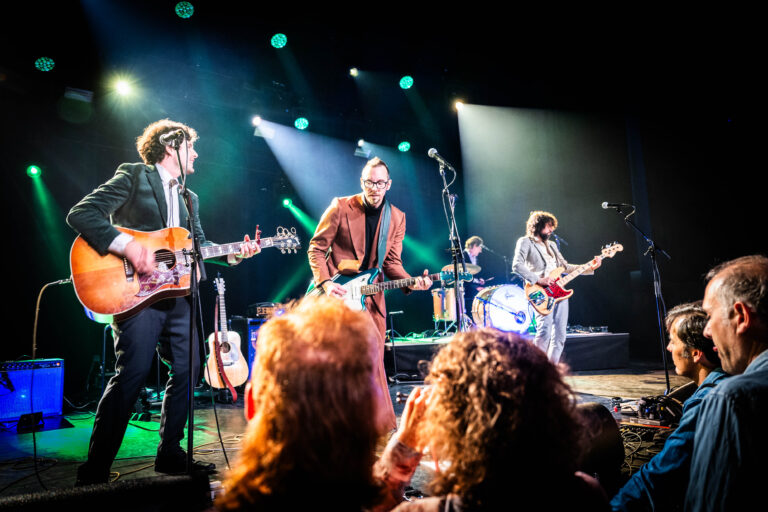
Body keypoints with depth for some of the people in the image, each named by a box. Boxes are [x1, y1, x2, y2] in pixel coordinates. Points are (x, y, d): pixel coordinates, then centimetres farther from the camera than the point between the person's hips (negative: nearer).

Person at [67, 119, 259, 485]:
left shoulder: (189, 198, 22)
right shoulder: (133, 176, 1)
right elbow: (81, 214, -9)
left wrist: (234, 253, 2)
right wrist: (126, 245, -21)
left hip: (176, 294, 8)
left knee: (187, 369, 6)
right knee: (133, 372, -13)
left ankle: (170, 455, 20)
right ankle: (95, 469, 0)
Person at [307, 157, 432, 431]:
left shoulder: (397, 217, 6)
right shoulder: (340, 207, -5)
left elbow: (392, 262, 6)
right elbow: (316, 248, -2)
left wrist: (411, 282, -14)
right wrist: (325, 283, -16)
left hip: (371, 297, 3)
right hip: (336, 295, -3)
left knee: (374, 362, 5)